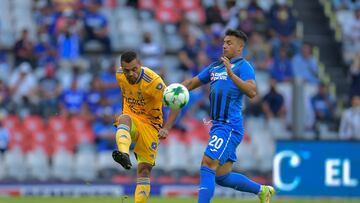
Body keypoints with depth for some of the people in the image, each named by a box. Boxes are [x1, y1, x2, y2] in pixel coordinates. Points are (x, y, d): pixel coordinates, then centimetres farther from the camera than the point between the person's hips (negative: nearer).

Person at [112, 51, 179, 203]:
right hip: (131, 119, 2)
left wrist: (166, 128, -31)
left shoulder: (153, 81, -21)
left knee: (144, 170, -7)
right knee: (124, 119, -36)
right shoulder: (119, 75, -5)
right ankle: (124, 155, -62)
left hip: (150, 125, -2)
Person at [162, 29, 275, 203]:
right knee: (222, 177, 11)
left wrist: (231, 74, -25)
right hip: (217, 126, 9)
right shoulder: (215, 67, 20)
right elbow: (192, 83, 24)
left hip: (230, 127, -9)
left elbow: (252, 92, -19)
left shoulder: (243, 66, -4)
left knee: (207, 165, -18)